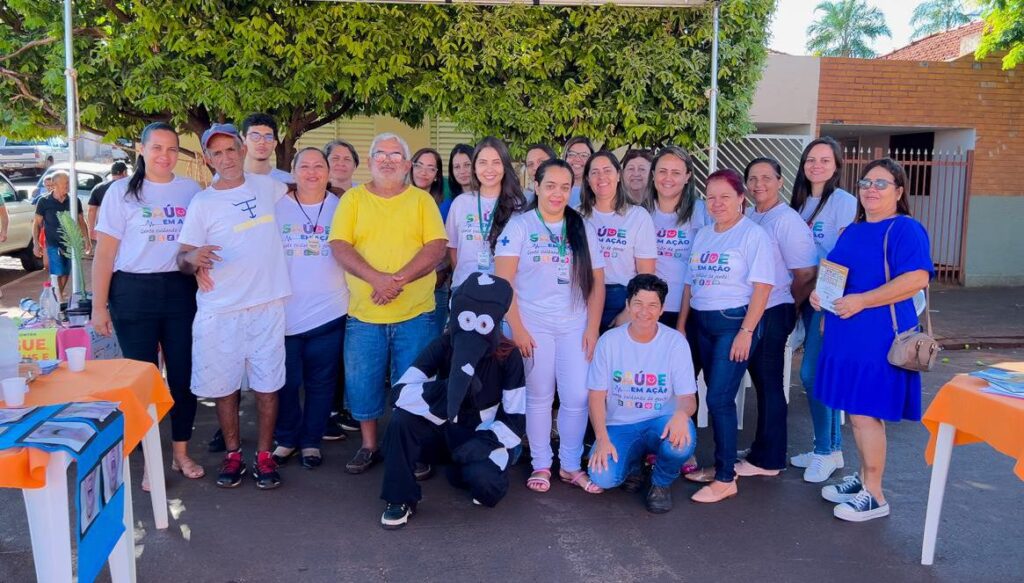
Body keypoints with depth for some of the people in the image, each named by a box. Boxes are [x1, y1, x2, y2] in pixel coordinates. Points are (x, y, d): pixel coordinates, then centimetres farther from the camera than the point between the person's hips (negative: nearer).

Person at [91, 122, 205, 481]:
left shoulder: (192, 190, 6)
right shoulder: (122, 192, 0)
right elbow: (104, 251, -2)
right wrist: (99, 305, -6)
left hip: (180, 290, 2)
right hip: (134, 293, -2)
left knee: (183, 374, 6)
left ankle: (180, 452, 22)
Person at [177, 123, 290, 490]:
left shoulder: (266, 185, 6)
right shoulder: (202, 204, -2)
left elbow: (298, 190, 30)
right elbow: (182, 259, -2)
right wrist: (192, 259, -24)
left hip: (268, 303, 2)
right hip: (220, 310, -1)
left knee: (267, 383, 6)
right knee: (224, 385, 6)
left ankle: (264, 456, 19)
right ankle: (232, 453, 23)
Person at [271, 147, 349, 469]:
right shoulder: (276, 208, 2)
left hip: (328, 313, 0)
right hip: (284, 313, 0)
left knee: (320, 383, 8)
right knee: (285, 382, 7)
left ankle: (311, 440, 22)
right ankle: (286, 438, 25)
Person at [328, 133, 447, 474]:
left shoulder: (422, 200, 5)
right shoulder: (353, 198, 6)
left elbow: (436, 246, -6)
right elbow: (339, 246, -5)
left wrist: (399, 278, -19)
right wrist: (376, 278, -19)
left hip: (415, 314, -1)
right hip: (364, 313, 1)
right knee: (362, 383, 7)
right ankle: (369, 446, 25)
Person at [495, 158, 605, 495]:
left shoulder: (583, 229, 10)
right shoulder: (519, 226, 0)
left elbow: (596, 282, 8)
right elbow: (502, 280, -6)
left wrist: (593, 328, 0)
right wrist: (516, 328, -11)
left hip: (575, 327, 3)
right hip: (533, 325, -2)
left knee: (578, 397, 0)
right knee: (539, 396, 5)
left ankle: (570, 466, 17)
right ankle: (541, 465, 20)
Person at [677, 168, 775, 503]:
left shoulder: (753, 235, -6)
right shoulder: (702, 235, 14)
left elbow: (762, 286, -12)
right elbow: (690, 283, 17)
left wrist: (746, 331, -17)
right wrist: (681, 325, 13)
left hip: (734, 322, -6)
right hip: (702, 323, 6)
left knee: (719, 398, -9)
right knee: (717, 396, 11)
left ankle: (726, 479, 0)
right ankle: (721, 465, 22)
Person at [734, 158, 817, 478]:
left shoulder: (787, 221, -12)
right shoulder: (747, 218, 9)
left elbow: (806, 274, -13)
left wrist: (784, 307, -1)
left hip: (772, 314, -7)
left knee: (769, 384, 2)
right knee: (760, 381, 15)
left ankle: (767, 460, 14)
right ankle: (763, 450, 28)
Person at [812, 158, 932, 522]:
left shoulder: (905, 230, -9)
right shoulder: (852, 232, 16)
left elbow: (916, 278, -22)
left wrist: (860, 301, -22)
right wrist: (818, 291, 5)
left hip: (878, 338, -8)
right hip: (847, 337, 8)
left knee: (865, 412, -5)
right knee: (857, 411, 15)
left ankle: (873, 496, 8)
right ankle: (864, 478, 29)